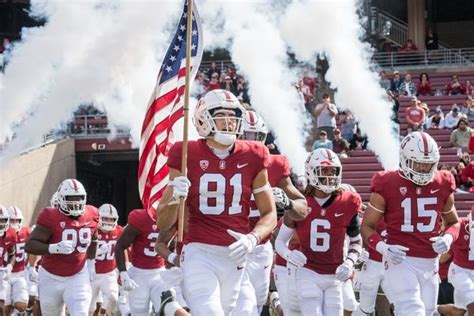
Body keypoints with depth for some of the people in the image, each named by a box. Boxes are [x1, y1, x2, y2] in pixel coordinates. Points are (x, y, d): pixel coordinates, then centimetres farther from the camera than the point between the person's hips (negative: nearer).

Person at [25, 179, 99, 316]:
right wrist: (54, 248, -37)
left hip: (77, 277, 2)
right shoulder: (51, 218, -19)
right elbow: (29, 245, -23)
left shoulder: (91, 216, -5)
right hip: (51, 278, -2)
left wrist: (91, 262, 17)